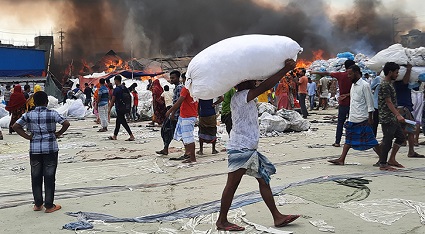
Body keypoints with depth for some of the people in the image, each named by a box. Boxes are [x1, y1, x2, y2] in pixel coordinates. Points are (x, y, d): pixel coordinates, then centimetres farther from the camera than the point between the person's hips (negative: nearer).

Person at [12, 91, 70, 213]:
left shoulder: (28, 115, 2)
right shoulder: (52, 114, -6)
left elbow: (15, 126, 1)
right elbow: (66, 123, -13)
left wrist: (27, 136, 4)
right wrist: (58, 133, 1)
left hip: (34, 149, 3)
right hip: (50, 148, -2)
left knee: (36, 177, 12)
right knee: (49, 177, 4)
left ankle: (38, 204, 20)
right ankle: (49, 205, 8)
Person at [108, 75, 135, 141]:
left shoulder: (116, 89, -14)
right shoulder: (125, 88, 8)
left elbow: (113, 100, -12)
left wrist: (109, 108, -3)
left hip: (119, 108, -8)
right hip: (124, 108, 8)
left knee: (123, 122, -6)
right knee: (118, 121, 17)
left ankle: (132, 136, -12)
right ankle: (114, 136, 27)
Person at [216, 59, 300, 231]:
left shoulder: (246, 98, 13)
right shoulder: (239, 97, -15)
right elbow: (265, 86, -23)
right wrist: (285, 69, -19)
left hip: (250, 149, 10)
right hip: (240, 149, -10)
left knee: (264, 179, 11)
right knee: (232, 185, -1)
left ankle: (277, 217, 18)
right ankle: (222, 221, 11)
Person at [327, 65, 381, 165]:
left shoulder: (364, 85, -12)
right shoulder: (353, 85, 13)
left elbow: (370, 102, -12)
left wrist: (370, 118, -15)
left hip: (363, 119, -8)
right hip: (352, 118, 8)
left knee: (370, 140, -3)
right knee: (349, 140, 10)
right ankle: (341, 159, 12)